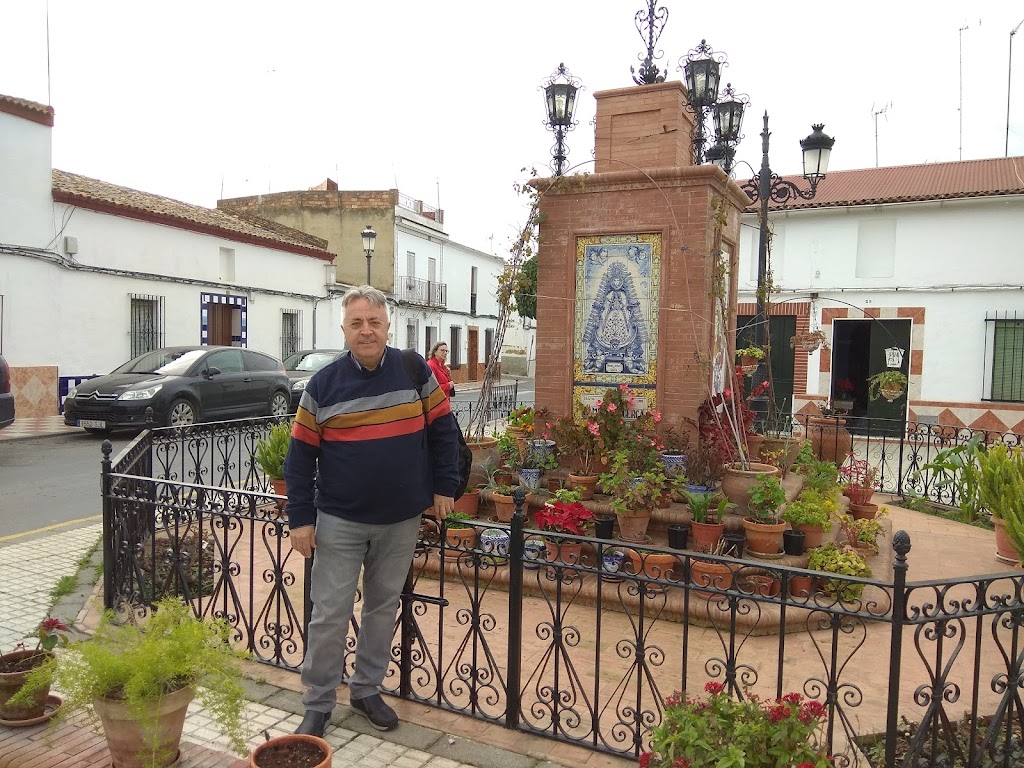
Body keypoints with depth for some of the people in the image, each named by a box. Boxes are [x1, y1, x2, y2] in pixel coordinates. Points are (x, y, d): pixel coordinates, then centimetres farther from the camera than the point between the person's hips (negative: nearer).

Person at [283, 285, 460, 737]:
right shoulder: (323, 384, -6)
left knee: (383, 608, 15)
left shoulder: (415, 372, -3)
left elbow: (443, 430, 4)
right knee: (329, 615, 5)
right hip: (340, 522, -1)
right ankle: (318, 704, 23)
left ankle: (367, 690, 34)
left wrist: (444, 487, 2)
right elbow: (300, 456, -2)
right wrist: (300, 519, -5)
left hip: (402, 521, 2)